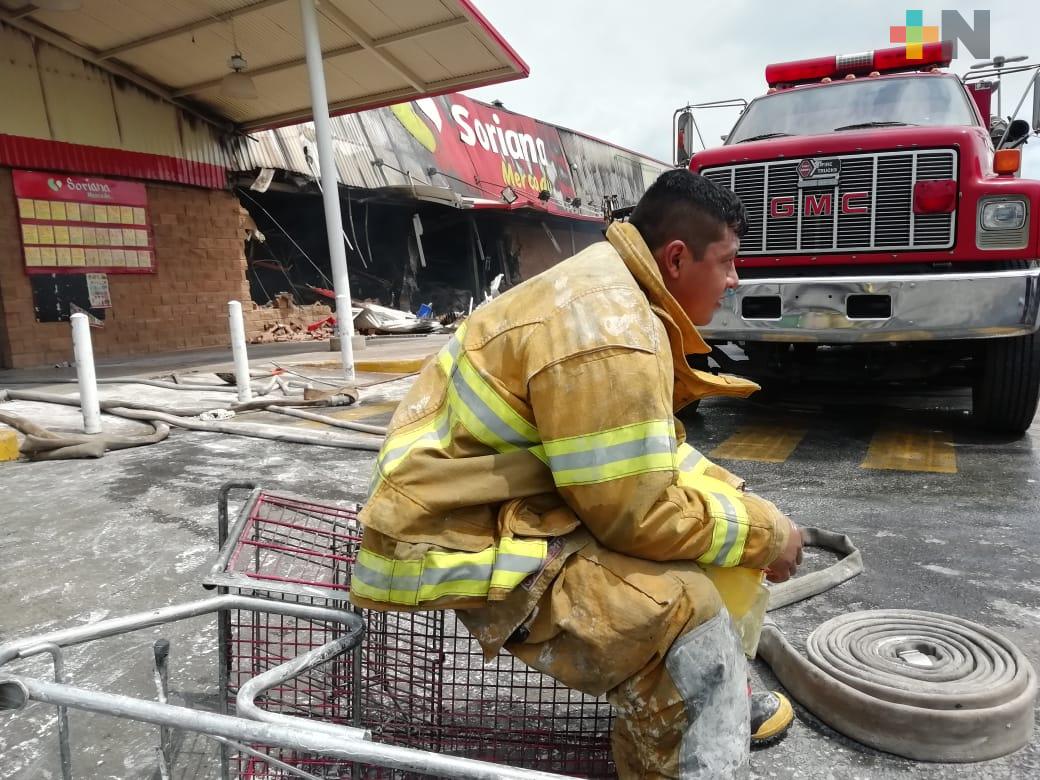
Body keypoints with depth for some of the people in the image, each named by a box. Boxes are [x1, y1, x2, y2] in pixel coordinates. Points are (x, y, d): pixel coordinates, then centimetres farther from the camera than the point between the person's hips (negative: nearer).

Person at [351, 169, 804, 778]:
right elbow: (643, 514, -23)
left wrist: (739, 502, 4)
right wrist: (767, 532, -8)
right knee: (685, 610, -24)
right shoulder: (610, 336, -26)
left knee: (716, 513, 14)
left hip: (501, 497, 10)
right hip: (457, 540, -10)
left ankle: (724, 697, 30)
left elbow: (651, 451, 15)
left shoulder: (608, 291, 7)